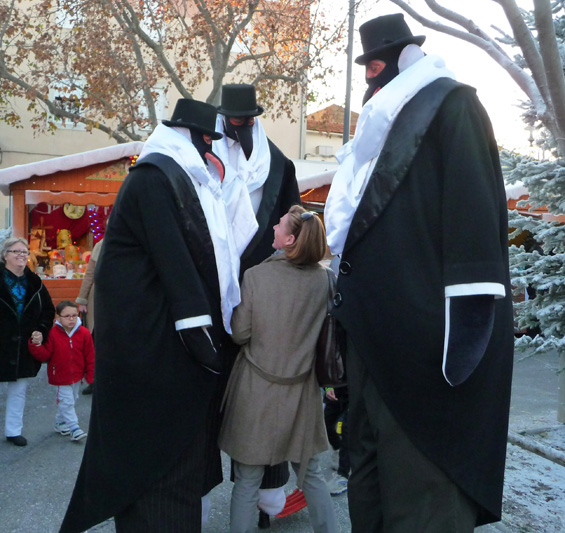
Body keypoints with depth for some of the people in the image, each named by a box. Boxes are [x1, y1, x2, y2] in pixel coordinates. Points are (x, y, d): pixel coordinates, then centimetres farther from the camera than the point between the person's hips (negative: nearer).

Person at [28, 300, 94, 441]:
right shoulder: (53, 334, -15)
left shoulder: (84, 333, -10)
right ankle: (74, 428, 6)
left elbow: (90, 357, -3)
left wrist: (91, 376, -1)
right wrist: (37, 345, -29)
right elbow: (45, 355, -12)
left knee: (70, 400, 18)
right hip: (60, 376, -3)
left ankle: (60, 422, 38)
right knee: (66, 401, -3)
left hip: (77, 375, 4)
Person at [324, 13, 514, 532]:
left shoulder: (451, 105, -1)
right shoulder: (383, 123, 22)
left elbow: (475, 206, -15)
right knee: (373, 455, 16)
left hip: (426, 327, -8)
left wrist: (468, 311, -23)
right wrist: (349, 305, 21)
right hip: (378, 324, 9)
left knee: (424, 470, -1)